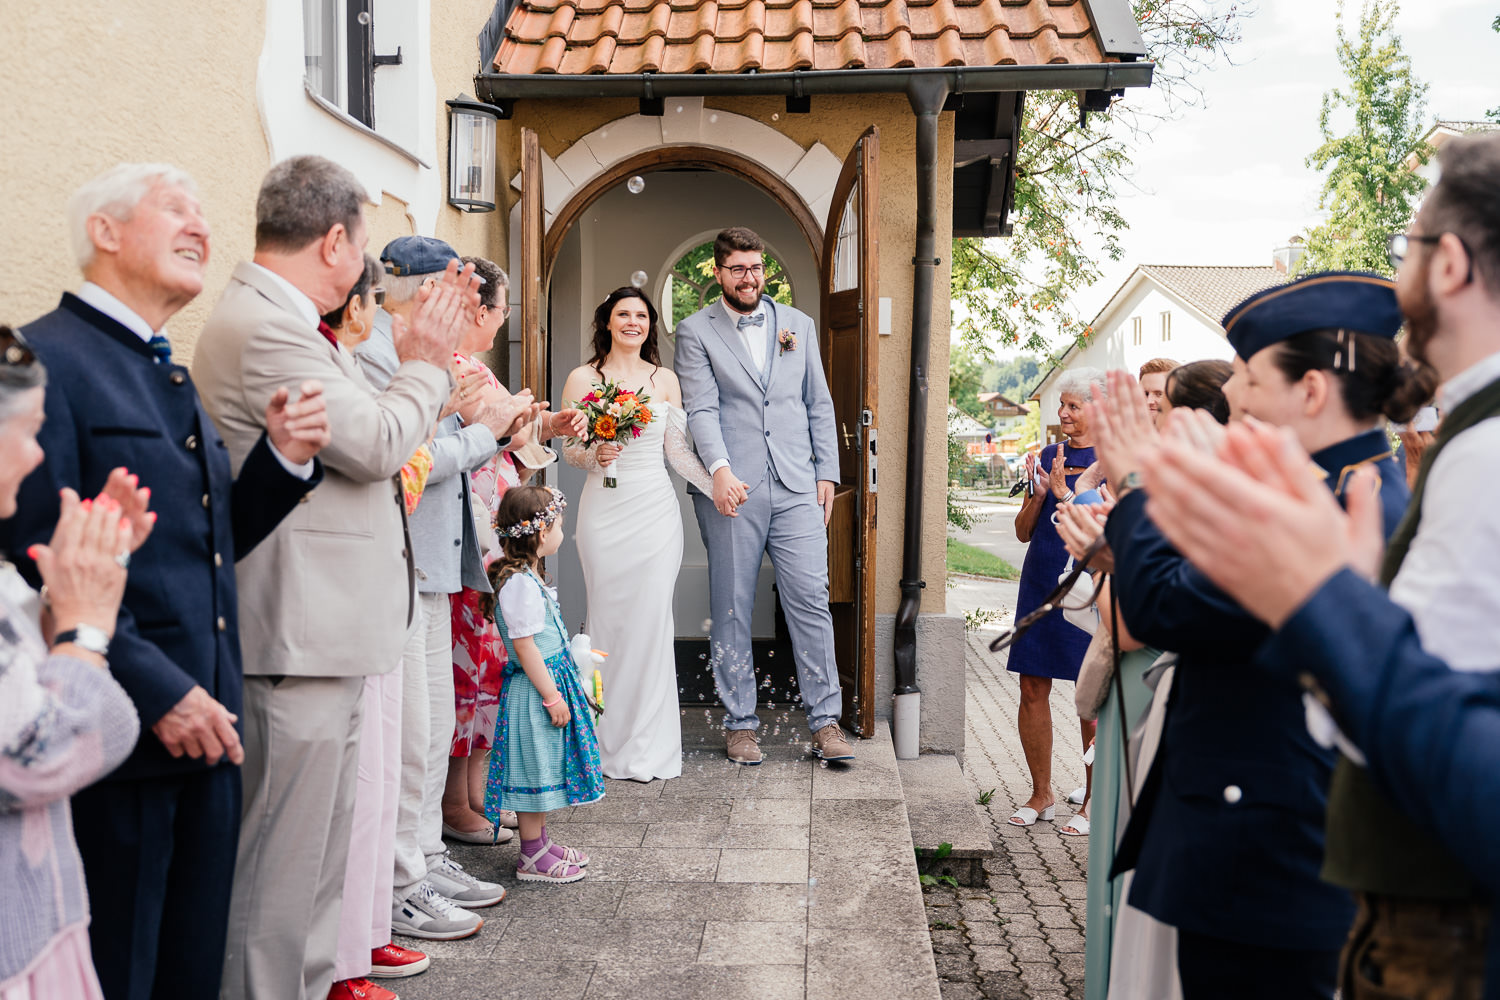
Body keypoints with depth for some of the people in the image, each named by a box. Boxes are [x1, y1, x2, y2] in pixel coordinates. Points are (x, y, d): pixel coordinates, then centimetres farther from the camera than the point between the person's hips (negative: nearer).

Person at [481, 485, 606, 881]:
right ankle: (532, 857, 10)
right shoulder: (519, 583, -21)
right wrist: (551, 695, -20)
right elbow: (524, 645, -23)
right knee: (535, 770, -1)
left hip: (549, 679, 10)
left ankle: (540, 841, 29)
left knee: (545, 768, 18)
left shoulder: (527, 576, 11)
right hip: (535, 687, -10)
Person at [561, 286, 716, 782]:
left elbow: (678, 449, 11)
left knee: (651, 620, -2)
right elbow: (569, 448, 7)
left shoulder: (665, 380, 9)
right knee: (608, 620, 0)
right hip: (604, 512, -1)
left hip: (655, 510, 1)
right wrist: (595, 454, -14)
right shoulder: (582, 378, 5)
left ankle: (648, 745, 8)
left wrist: (721, 489, 2)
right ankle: (609, 742, 12)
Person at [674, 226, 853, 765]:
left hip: (796, 489, 2)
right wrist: (720, 469, -23)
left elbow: (819, 404, 17)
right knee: (731, 609, 4)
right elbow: (701, 408, -8)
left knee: (811, 599, -3)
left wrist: (826, 473, 9)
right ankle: (740, 723, 16)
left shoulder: (799, 325, 16)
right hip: (731, 491, -2)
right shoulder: (695, 331, 4)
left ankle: (826, 721, 6)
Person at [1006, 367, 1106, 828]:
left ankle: (1093, 799, 14)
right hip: (1040, 582, 5)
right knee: (1033, 688, 6)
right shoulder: (1050, 455, 13)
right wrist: (1039, 495, -4)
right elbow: (1023, 531, 13)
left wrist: (1064, 493, -15)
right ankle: (1041, 793, 19)